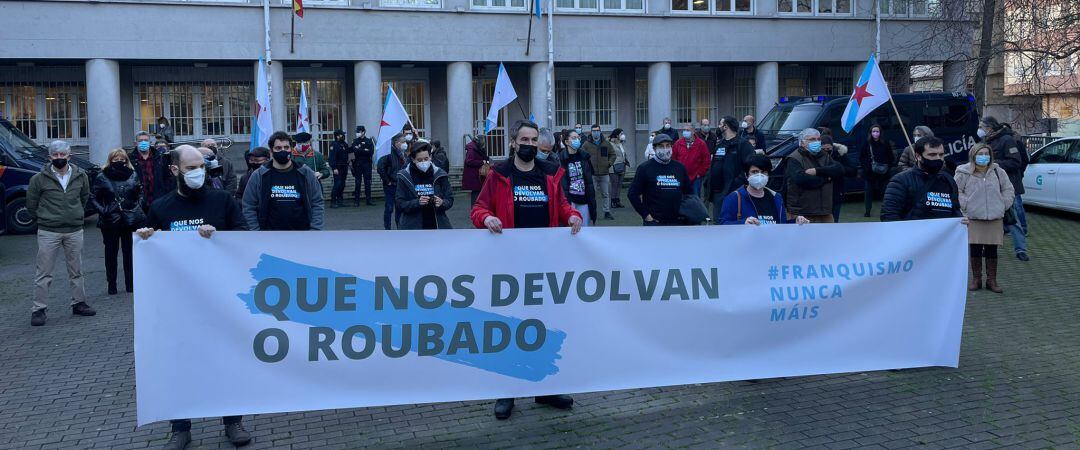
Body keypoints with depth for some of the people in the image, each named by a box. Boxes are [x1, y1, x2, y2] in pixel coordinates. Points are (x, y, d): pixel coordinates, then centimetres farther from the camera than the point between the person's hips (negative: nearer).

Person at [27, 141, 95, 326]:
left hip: (75, 231, 3)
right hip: (48, 232, -3)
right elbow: (31, 205, 4)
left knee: (76, 271, 12)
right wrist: (43, 219, 7)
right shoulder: (39, 179, -6)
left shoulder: (81, 176, 2)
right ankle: (38, 309, 4)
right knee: (43, 273, -1)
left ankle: (78, 303, 24)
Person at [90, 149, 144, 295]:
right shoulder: (102, 177, -2)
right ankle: (111, 285, 16)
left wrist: (138, 206, 2)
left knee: (130, 252, 6)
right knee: (111, 253, 6)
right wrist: (102, 211, -11)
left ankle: (131, 284, 16)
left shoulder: (133, 176, 4)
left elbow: (140, 192, 17)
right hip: (110, 221, -1)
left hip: (132, 221, 1)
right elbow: (93, 197, 1)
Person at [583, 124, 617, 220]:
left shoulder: (606, 143, 7)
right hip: (591, 173, -3)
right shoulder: (586, 144, -1)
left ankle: (607, 212, 17)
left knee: (606, 194, 9)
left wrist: (609, 163, 3)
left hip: (604, 173, 3)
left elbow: (613, 154, 16)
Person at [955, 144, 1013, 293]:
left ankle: (992, 280, 15)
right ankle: (976, 279, 16)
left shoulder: (998, 172, 6)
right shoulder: (964, 173, -3)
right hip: (973, 219, -2)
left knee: (992, 251, 5)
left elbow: (1008, 190, 13)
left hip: (995, 219, 2)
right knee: (975, 250, 2)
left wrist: (1003, 205, 3)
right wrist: (965, 205, -7)